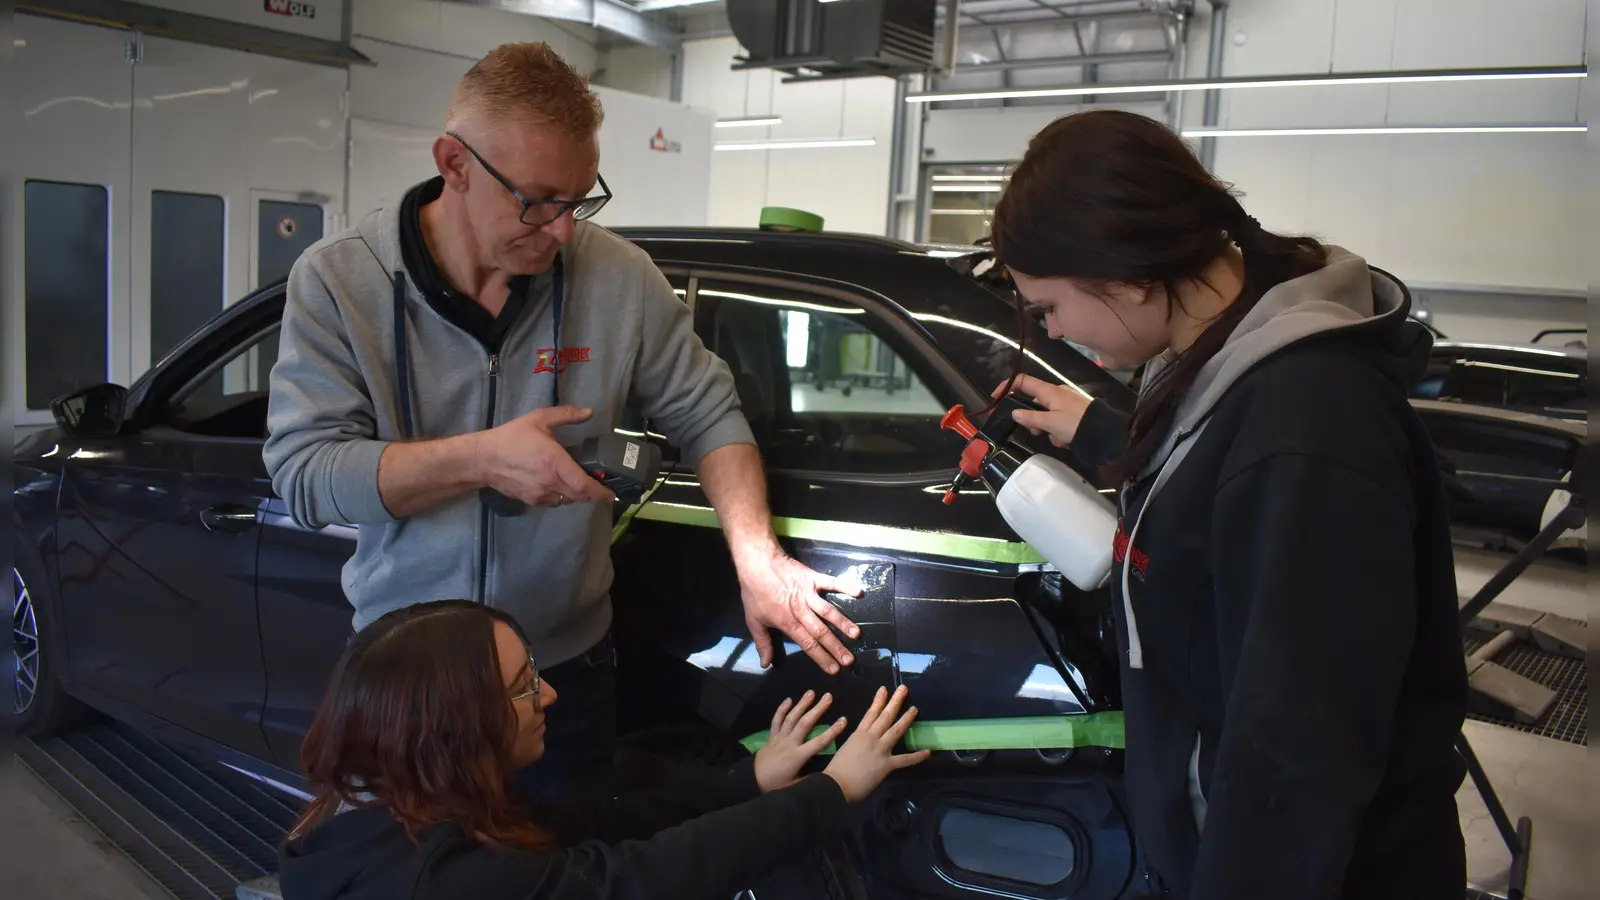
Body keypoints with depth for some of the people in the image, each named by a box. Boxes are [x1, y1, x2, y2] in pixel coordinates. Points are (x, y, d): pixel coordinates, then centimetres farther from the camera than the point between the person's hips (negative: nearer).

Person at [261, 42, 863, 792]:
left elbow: (706, 414, -2)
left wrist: (757, 556, -15)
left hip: (569, 663, 1)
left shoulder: (619, 277, -10)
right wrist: (480, 458, -30)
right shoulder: (336, 280, -12)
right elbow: (301, 474, -18)